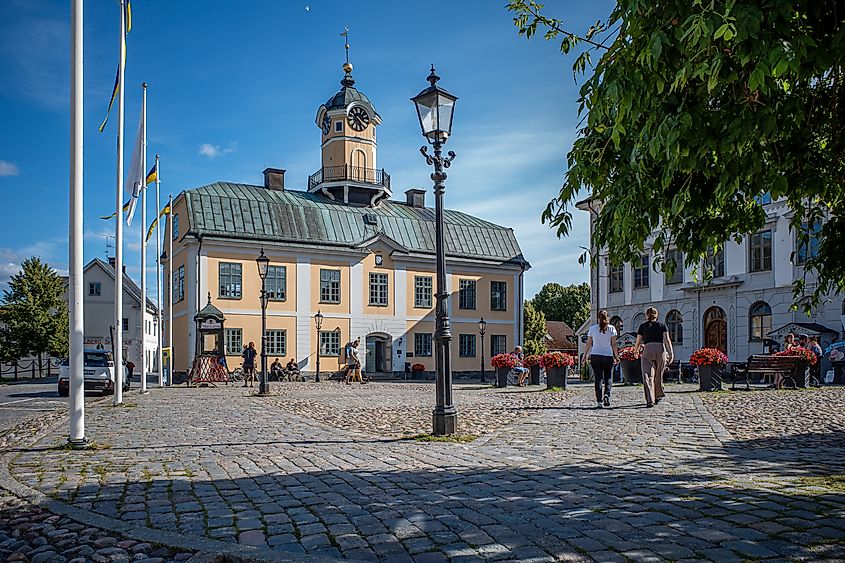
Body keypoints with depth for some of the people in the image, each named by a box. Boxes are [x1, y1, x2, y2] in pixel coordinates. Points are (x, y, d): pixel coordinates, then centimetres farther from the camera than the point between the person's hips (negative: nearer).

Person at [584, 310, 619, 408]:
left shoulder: (593, 328, 3)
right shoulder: (611, 328, 0)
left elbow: (588, 344, 4)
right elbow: (614, 344, -2)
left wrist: (585, 355, 12)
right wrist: (617, 356, 5)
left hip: (595, 356, 1)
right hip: (608, 356, -1)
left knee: (598, 379, 3)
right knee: (608, 378, 13)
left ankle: (599, 401, -3)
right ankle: (606, 394, -10)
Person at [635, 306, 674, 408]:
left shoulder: (643, 326, 11)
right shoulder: (662, 325, 13)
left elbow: (638, 343, 13)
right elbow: (667, 340, 1)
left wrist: (635, 351, 32)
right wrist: (671, 354, -2)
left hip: (647, 350, -2)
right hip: (661, 350, 2)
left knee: (647, 376, -5)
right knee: (658, 375, 17)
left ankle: (650, 400, -16)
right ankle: (658, 396, 33)